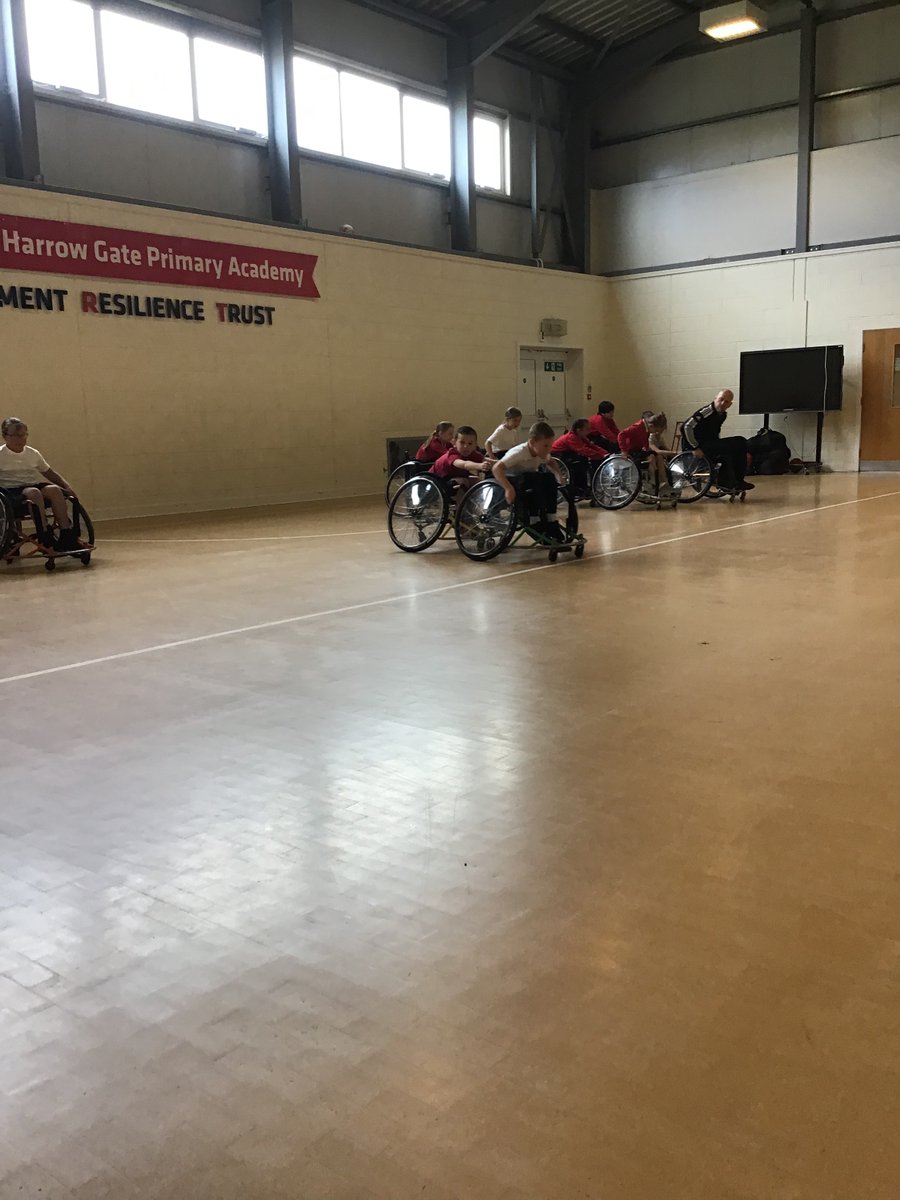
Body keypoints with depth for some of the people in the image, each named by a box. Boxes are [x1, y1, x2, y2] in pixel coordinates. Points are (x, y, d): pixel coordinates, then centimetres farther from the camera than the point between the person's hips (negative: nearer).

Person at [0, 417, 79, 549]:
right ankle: (45, 538, -38)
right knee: (33, 492, -37)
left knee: (55, 489, -27)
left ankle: (66, 536, -30)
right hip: (12, 491, -5)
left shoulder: (33, 453, 14)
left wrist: (67, 487, 8)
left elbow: (50, 473, 21)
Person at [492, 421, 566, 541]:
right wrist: (508, 489, -51)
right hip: (509, 480, -7)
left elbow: (551, 462, 16)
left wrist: (559, 475, -5)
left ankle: (551, 524, -14)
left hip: (528, 480, 7)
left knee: (550, 478, -18)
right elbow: (496, 468, -39)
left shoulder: (542, 453, -8)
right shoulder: (519, 452, -30)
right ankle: (534, 522, -24)